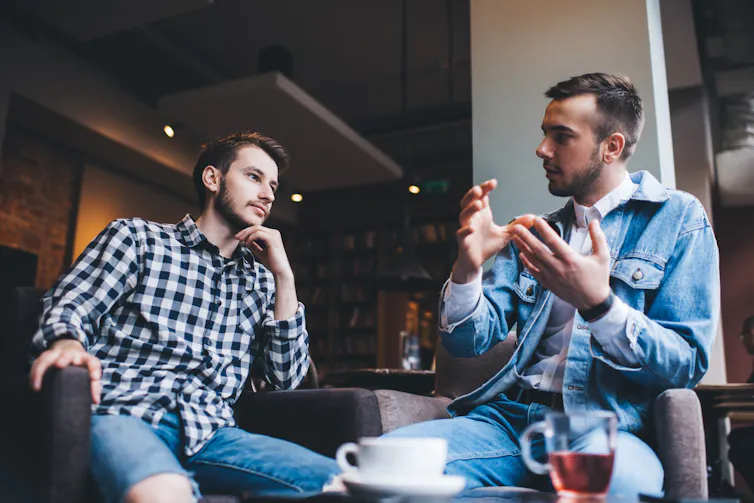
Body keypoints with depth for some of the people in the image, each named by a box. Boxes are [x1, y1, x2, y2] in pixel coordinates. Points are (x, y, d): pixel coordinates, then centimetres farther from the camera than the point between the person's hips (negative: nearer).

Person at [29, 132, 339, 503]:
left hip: (210, 432, 4)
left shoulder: (259, 278, 19)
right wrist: (66, 343, -21)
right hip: (124, 416, -4)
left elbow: (287, 377, 12)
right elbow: (69, 305, 4)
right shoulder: (137, 237, 13)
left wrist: (283, 276, 5)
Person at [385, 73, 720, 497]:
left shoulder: (678, 218, 5)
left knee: (618, 480, -40)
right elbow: (467, 342, 9)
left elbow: (688, 364, -4)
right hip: (510, 412, 4)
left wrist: (597, 303, -22)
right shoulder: (533, 234, 16)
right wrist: (467, 268, -12)